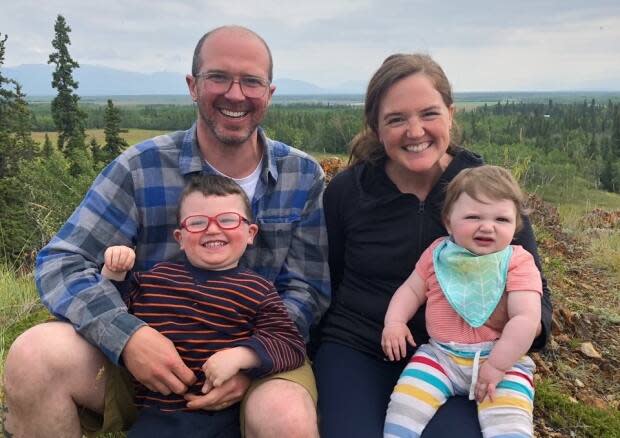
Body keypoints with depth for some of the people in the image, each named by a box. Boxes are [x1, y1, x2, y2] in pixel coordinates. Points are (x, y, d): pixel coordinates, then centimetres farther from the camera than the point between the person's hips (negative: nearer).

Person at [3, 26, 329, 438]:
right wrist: (125, 335, -26)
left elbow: (308, 289, 0)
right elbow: (62, 262, -7)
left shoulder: (303, 176, 0)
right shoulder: (142, 166, -5)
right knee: (35, 354, -25)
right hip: (149, 351, 1)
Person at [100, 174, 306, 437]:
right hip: (158, 412, 2)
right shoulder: (156, 277, 12)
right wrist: (114, 273, 5)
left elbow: (291, 346, -6)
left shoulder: (258, 291, 1)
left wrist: (240, 356, -22)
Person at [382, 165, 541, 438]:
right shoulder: (438, 254, 3)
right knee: (404, 405, -14)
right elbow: (412, 289, 12)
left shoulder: (518, 263, -8)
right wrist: (394, 321, -5)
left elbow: (525, 319, -15)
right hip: (440, 355, 3)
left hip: (502, 358, -2)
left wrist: (496, 366, -17)